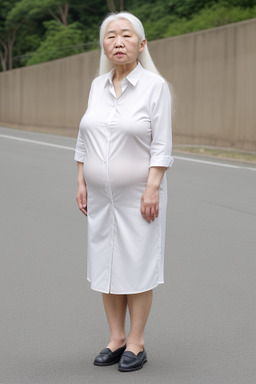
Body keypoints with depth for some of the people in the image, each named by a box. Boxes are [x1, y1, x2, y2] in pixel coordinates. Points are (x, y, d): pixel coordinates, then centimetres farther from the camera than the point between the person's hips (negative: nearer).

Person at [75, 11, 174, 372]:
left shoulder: (155, 86, -10)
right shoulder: (98, 86, 6)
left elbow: (162, 145, -13)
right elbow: (85, 139, 10)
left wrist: (153, 189, -19)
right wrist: (82, 183, 6)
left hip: (138, 194, -5)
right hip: (101, 194, 5)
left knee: (137, 265, 1)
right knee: (106, 262, 8)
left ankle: (136, 343, 12)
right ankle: (116, 338, 20)